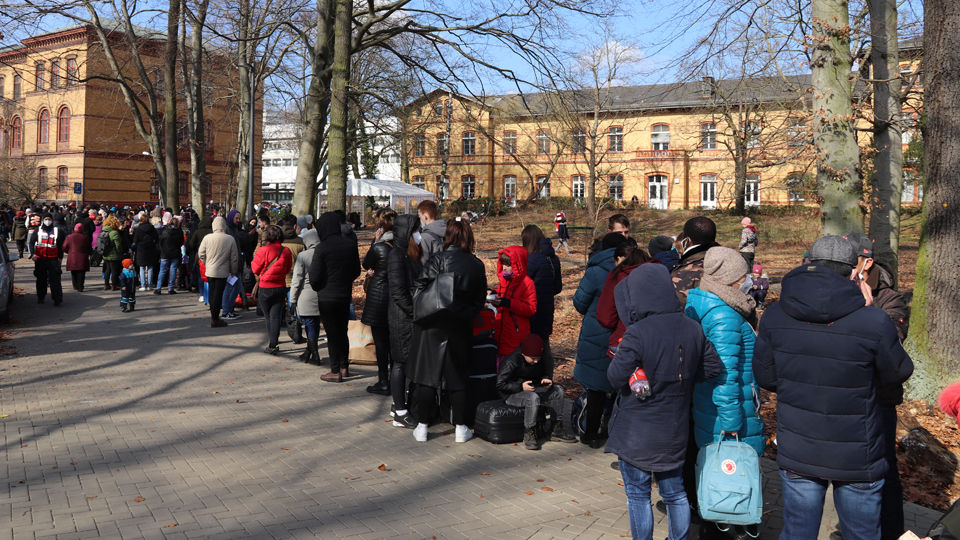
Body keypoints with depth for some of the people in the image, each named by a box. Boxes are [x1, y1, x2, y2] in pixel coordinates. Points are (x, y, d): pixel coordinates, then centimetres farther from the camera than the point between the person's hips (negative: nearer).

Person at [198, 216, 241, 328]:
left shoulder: (207, 238, -6)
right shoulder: (230, 239, -9)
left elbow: (201, 254, 1)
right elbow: (234, 258, -4)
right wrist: (234, 272, 10)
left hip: (209, 271, 2)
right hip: (222, 272, -2)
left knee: (212, 293, 16)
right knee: (218, 295, 1)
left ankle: (213, 315, 25)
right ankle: (215, 320, 4)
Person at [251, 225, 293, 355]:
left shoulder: (263, 250, -15)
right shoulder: (286, 251, -5)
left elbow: (255, 268, -6)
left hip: (265, 288, -2)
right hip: (281, 287, 2)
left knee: (268, 316, 11)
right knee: (275, 316, 5)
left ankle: (271, 344, 15)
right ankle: (273, 345, 1)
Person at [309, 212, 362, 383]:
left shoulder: (322, 248, -16)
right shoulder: (351, 244, -1)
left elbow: (314, 277, -13)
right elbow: (356, 271, 7)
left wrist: (317, 288, 7)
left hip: (327, 297, -5)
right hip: (345, 295, 5)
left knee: (332, 333, 3)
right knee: (342, 331, 18)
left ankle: (335, 372, 8)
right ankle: (344, 367, 26)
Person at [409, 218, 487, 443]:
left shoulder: (439, 258, -10)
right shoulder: (477, 265, 3)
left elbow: (419, 287, -11)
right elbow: (480, 300, 8)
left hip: (433, 325, -3)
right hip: (461, 328, 3)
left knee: (427, 375, 6)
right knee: (457, 377, 13)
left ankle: (422, 427, 12)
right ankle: (461, 428, 18)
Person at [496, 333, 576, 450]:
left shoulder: (540, 359, -1)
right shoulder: (511, 361, -21)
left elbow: (546, 373, 14)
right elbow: (500, 384, -20)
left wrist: (546, 380, -11)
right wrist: (521, 387, -29)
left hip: (531, 389, 7)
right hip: (511, 394, -7)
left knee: (558, 391, -9)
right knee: (533, 398, -37)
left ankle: (557, 430, -3)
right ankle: (529, 435, -26)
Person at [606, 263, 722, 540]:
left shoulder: (637, 334, -24)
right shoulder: (692, 329, -4)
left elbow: (616, 377, -20)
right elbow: (713, 367, 6)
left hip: (636, 433, -5)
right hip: (674, 431, 5)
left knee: (637, 495, 11)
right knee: (674, 492, 21)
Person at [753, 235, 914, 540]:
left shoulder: (774, 316, -11)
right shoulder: (873, 322, -21)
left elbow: (764, 378, -1)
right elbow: (898, 373, -2)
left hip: (796, 456, 2)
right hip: (856, 459, -2)